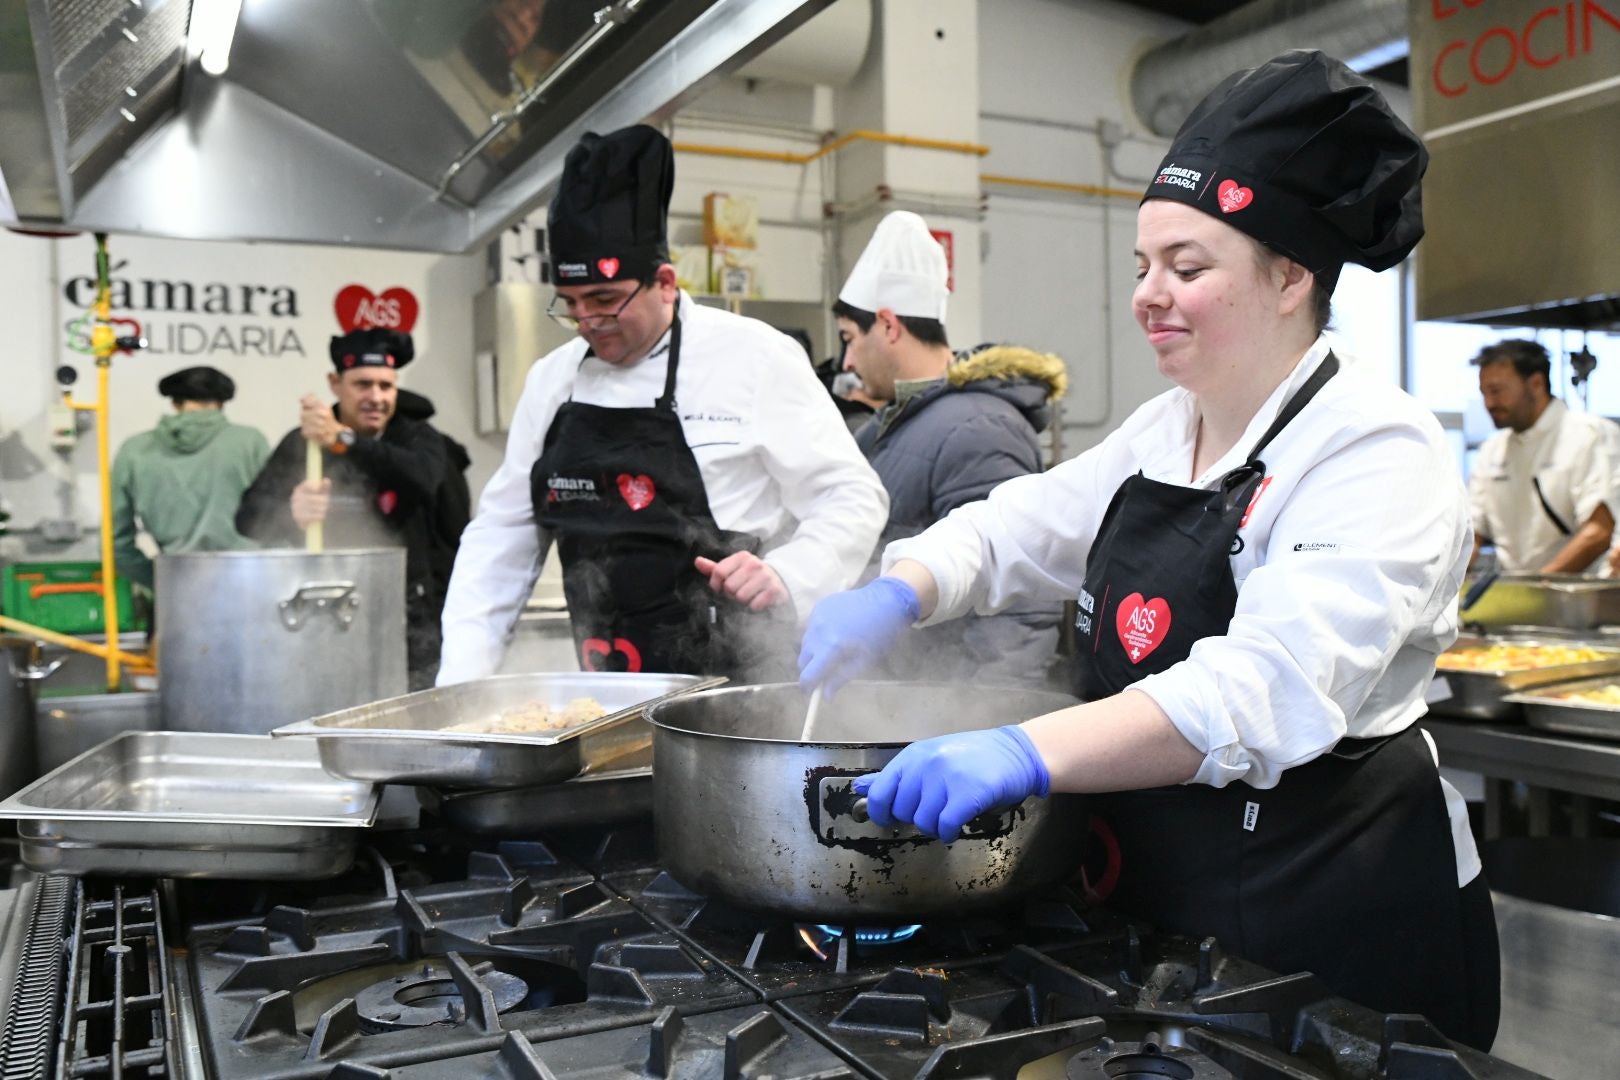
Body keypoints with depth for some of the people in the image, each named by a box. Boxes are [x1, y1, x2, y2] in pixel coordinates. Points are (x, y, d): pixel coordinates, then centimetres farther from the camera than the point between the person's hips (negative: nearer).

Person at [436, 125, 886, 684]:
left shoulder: (756, 358, -4)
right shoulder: (551, 380, 12)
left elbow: (851, 498, -3)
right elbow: (501, 536, 15)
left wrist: (785, 575, -21)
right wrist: (461, 679, 7)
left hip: (740, 685, -5)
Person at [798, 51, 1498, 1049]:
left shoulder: (1381, 456, -20)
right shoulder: (1164, 432, 6)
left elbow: (1268, 688, -35)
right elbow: (1016, 530, 10)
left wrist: (1031, 753, -49)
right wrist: (896, 594, -11)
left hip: (1333, 926, -7)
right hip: (1155, 898, 7)